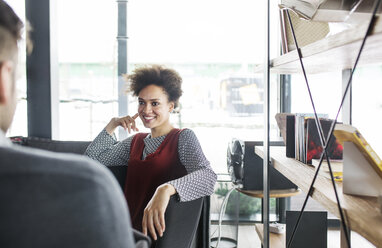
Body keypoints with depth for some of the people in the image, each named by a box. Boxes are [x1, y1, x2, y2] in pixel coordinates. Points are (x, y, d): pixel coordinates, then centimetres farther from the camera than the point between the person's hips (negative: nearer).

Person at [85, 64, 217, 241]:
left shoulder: (184, 138, -3)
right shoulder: (135, 142, 17)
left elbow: (207, 176, -22)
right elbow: (92, 158, 22)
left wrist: (166, 189, -39)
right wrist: (112, 125, 14)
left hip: (158, 236, -5)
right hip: (128, 229, 6)